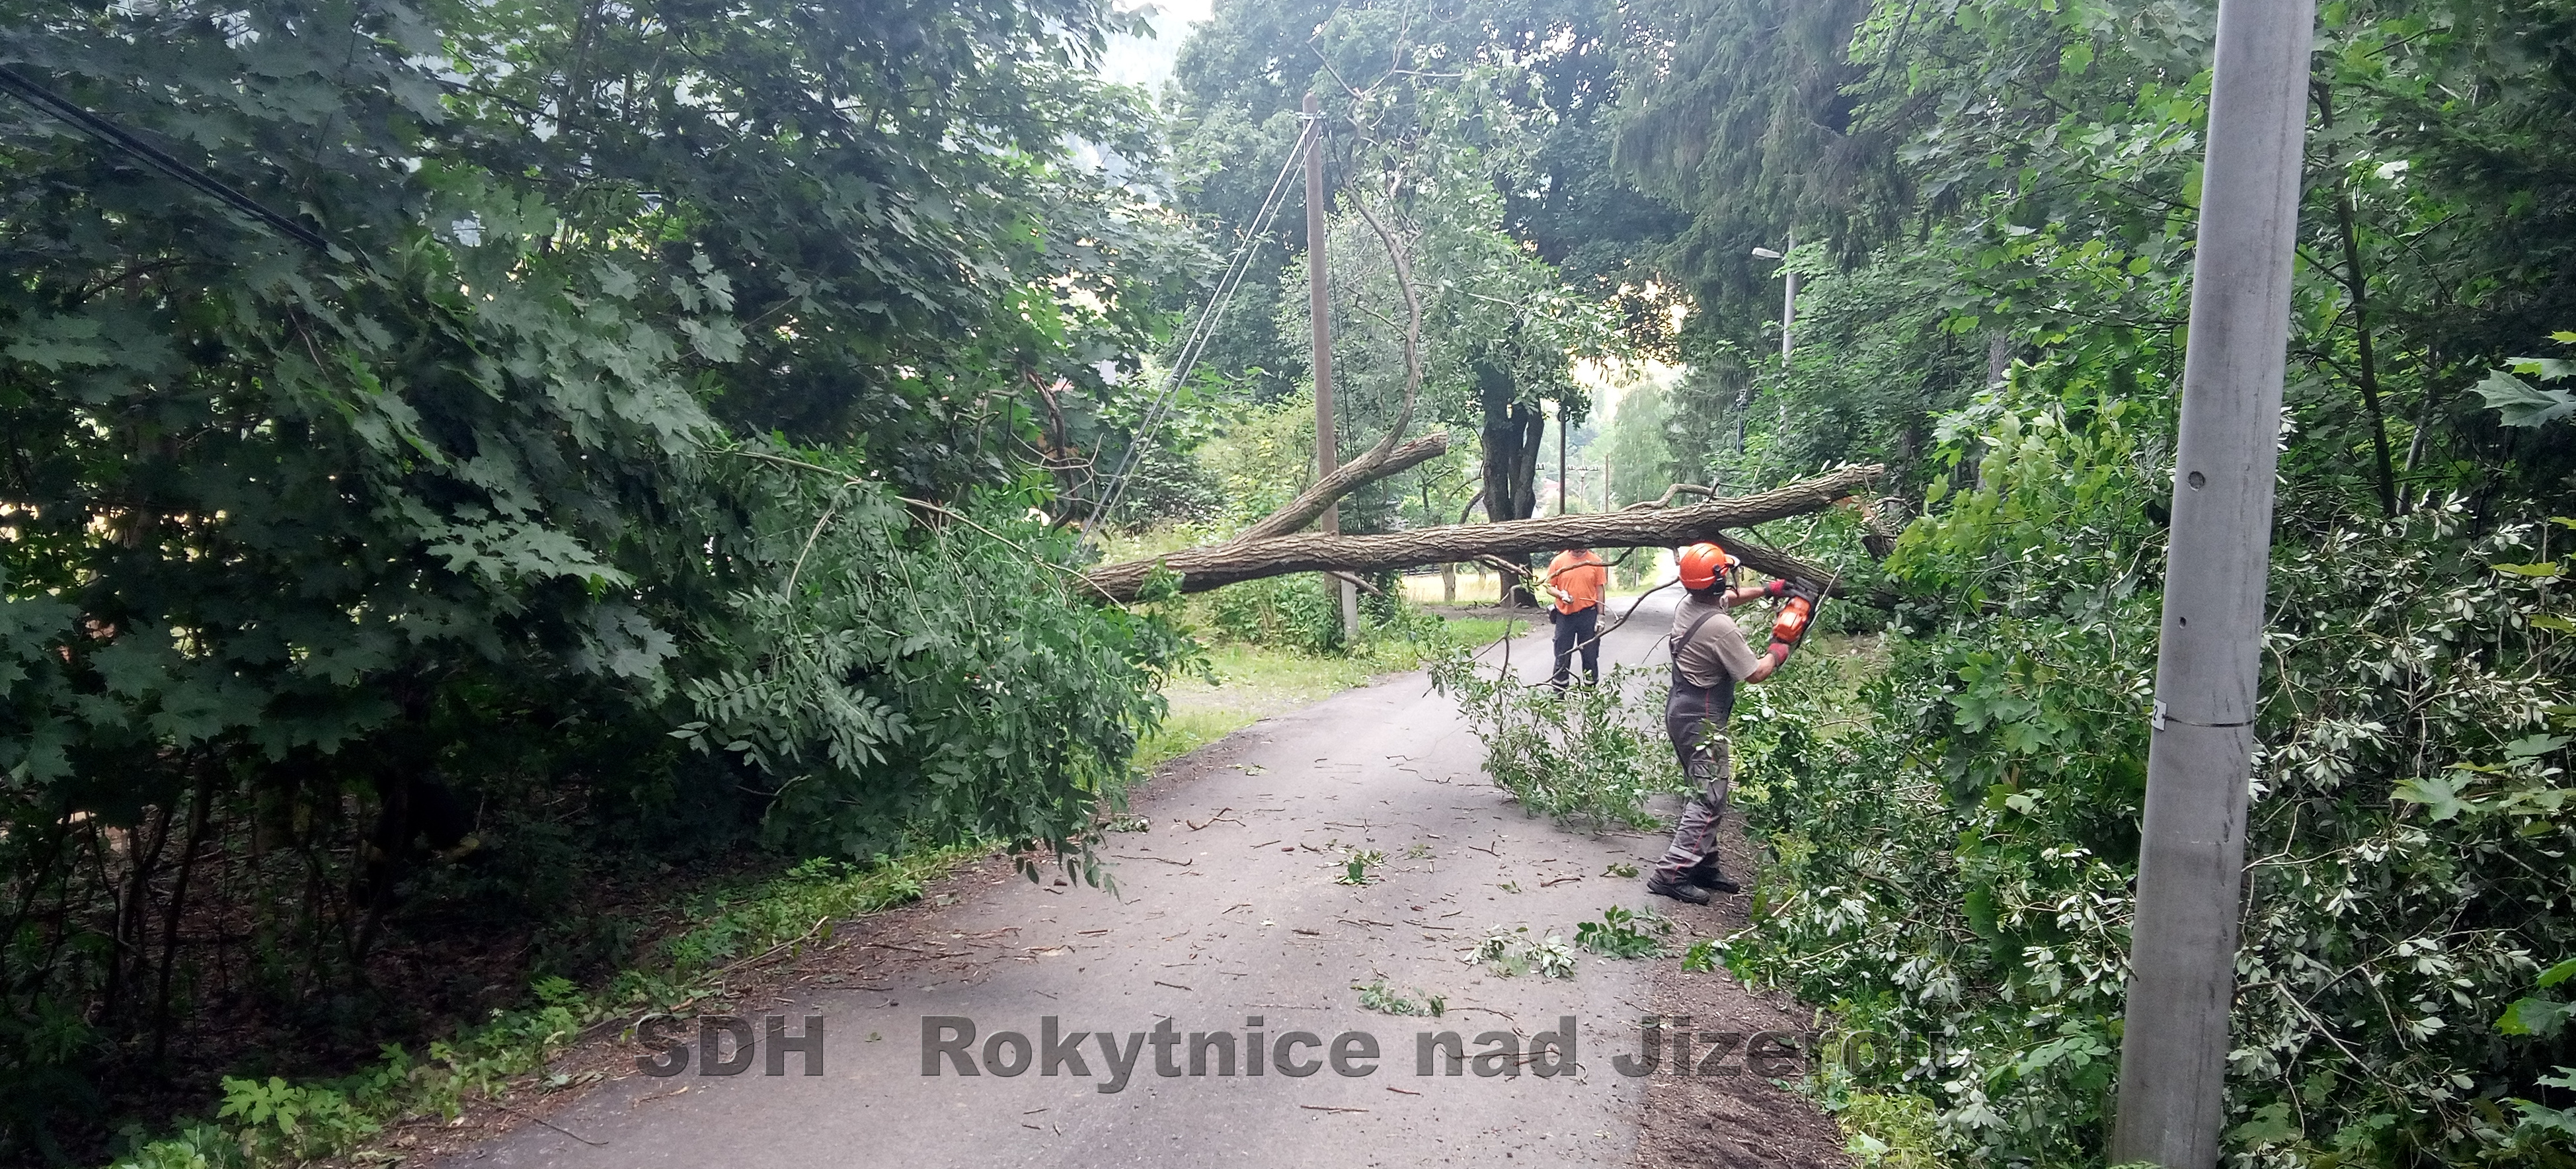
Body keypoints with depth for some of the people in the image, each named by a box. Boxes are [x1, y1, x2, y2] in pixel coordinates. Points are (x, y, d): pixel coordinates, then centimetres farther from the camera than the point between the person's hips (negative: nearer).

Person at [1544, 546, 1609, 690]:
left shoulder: (1596, 562, -1)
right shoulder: (1558, 561, -2)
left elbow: (1600, 590, 3)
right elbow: (1550, 587, 5)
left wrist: (1600, 616, 0)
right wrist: (1561, 594, -16)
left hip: (1588, 614, 0)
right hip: (1565, 615, 0)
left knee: (1590, 654, 8)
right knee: (1562, 655, 5)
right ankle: (1558, 691, 13)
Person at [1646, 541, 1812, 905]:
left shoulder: (1687, 605, 1)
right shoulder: (1720, 628, -25)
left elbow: (1725, 598, 25)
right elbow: (1755, 673, -14)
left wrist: (1768, 589, 18)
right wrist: (1777, 653, 5)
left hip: (1681, 708, 10)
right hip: (1702, 720, -10)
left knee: (1705, 791, 17)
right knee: (1711, 798, -7)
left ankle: (1703, 864, 23)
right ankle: (1670, 874, -10)